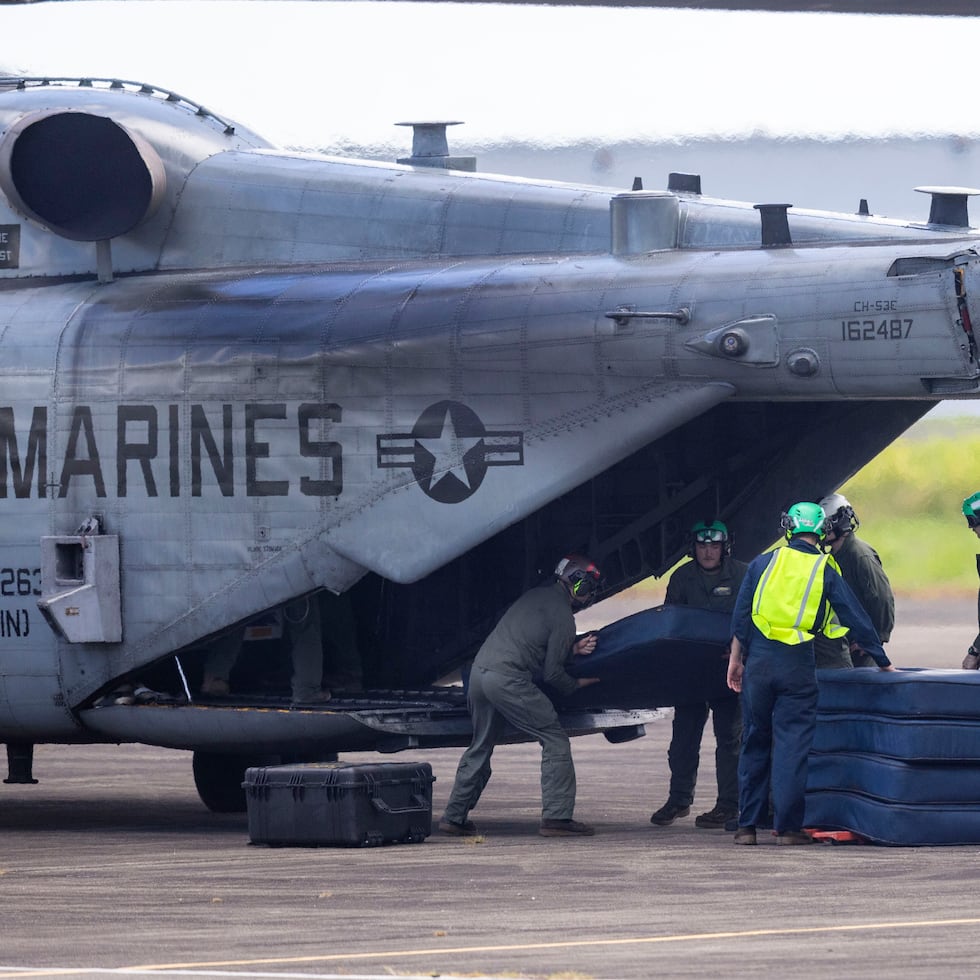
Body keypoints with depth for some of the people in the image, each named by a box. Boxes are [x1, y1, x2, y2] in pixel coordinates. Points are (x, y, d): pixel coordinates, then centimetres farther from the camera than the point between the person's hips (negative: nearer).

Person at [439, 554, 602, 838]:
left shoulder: (537, 595, 19)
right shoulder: (562, 617, -6)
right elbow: (552, 672, -5)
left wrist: (574, 648, 17)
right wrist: (576, 684, 14)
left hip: (479, 670, 8)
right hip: (509, 679, -8)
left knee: (480, 747, 21)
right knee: (555, 740, -1)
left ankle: (455, 816, 23)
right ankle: (556, 817, -7)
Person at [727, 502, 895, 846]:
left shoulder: (763, 563, 6)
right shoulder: (826, 572, 3)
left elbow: (741, 615, 5)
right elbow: (857, 620, 5)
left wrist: (736, 659, 12)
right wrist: (883, 662, 13)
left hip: (759, 659, 2)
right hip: (797, 663, -2)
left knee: (755, 744, 11)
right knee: (792, 745, 1)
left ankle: (747, 825, 12)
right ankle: (787, 826, -3)